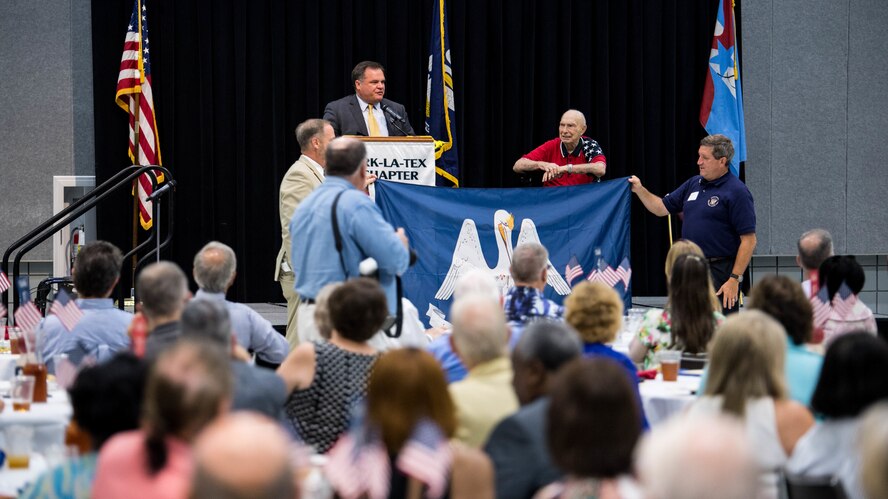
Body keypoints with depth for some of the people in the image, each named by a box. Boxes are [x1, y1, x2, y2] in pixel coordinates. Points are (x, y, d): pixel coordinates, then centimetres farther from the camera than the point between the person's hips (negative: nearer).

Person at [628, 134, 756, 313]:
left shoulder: (737, 192, -11)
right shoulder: (694, 184, 12)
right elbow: (662, 208, 21)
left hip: (720, 272, -8)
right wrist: (640, 190, 5)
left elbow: (748, 240, -15)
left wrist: (735, 279, -19)